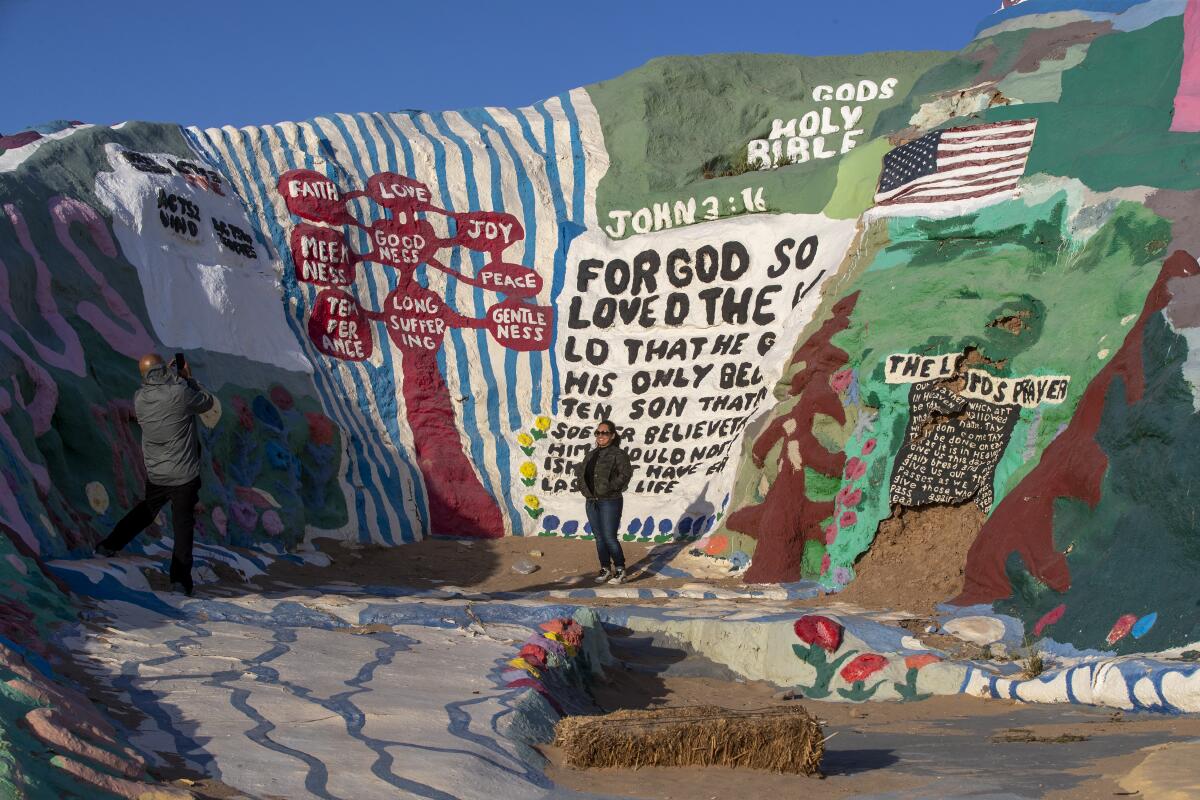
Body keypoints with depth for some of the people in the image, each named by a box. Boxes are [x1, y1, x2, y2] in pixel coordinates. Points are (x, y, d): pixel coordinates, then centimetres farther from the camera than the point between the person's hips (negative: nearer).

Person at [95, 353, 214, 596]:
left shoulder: (139, 399, -5)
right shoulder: (180, 393, -19)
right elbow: (207, 402, 0)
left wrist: (172, 378, 16)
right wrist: (188, 378, 10)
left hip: (155, 475, 4)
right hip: (184, 475, -4)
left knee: (146, 511, 30)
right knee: (183, 526, 3)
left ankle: (109, 545, 36)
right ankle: (180, 579, 2)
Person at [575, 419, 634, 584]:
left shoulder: (618, 454, -7)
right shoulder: (591, 454, 15)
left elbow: (626, 473, -17)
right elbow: (581, 471, 19)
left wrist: (611, 487, -25)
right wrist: (584, 487, 1)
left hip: (610, 501, -7)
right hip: (591, 502, 7)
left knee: (609, 538, -7)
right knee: (599, 537, 10)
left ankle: (620, 570, 5)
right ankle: (605, 569, 20)